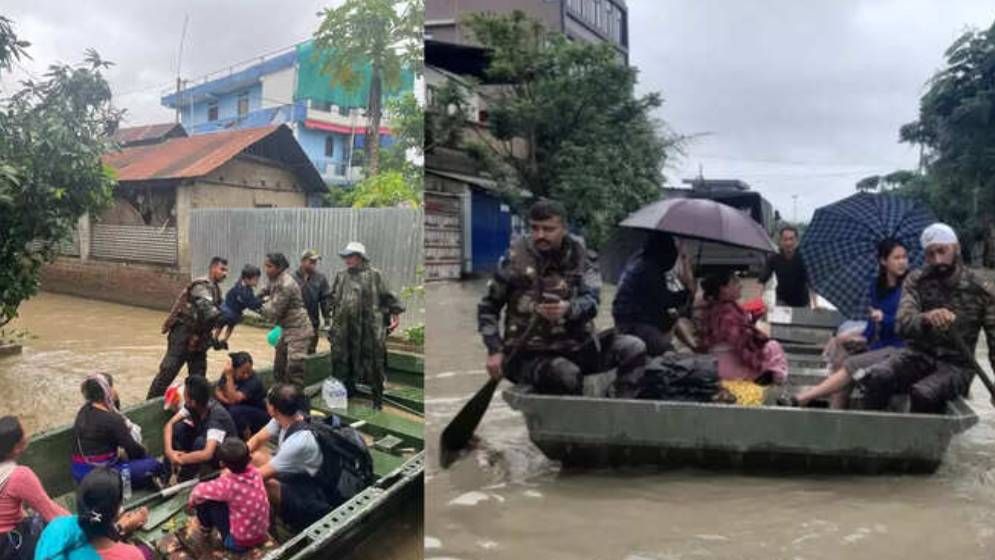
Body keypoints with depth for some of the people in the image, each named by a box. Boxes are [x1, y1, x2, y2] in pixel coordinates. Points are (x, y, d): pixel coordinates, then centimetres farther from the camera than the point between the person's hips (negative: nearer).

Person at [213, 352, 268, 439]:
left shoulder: (254, 380, -27)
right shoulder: (227, 373, -8)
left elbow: (234, 400, -35)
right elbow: (217, 392, 0)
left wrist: (229, 376, -36)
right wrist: (228, 400, -20)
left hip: (260, 416, -6)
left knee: (235, 410, -34)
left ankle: (248, 437, -11)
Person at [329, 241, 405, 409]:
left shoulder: (374, 275, -3)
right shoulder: (341, 276, 12)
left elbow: (388, 297, -1)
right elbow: (333, 298, 19)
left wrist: (394, 315, -4)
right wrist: (334, 318, 14)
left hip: (369, 329, -4)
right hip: (344, 329, 5)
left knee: (373, 364, 1)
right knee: (344, 360, 13)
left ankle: (377, 398, 14)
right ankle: (349, 389, 32)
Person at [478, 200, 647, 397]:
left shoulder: (580, 255, 3)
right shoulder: (516, 258, -3)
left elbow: (591, 301, -10)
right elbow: (488, 307, 6)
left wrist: (569, 309, -34)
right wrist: (495, 351, -6)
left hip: (576, 347, 4)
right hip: (528, 354, -3)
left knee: (634, 348, -14)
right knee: (567, 375, -34)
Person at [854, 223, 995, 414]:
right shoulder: (916, 280, 0)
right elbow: (903, 324, -16)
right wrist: (926, 319, -40)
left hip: (956, 365, -1)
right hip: (917, 355, 1)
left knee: (923, 393, -34)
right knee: (878, 377, -31)